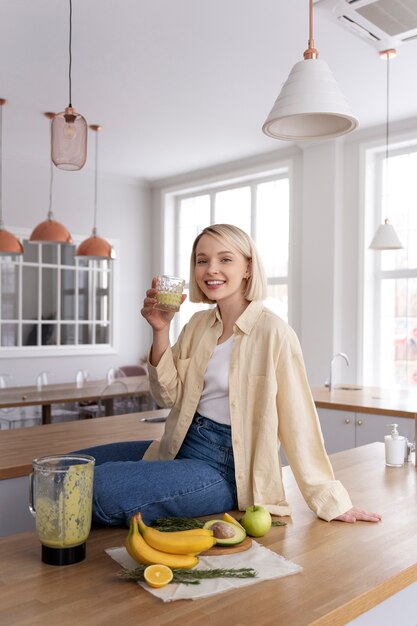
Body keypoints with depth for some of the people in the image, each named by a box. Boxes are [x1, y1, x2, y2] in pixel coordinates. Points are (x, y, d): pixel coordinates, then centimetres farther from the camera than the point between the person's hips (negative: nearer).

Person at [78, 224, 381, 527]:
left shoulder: (272, 332, -16)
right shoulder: (199, 324, 5)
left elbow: (298, 419, -14)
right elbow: (169, 396, 4)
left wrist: (330, 501, -9)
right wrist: (161, 331, -9)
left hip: (224, 468, -7)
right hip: (182, 445, 7)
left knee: (101, 488, -22)